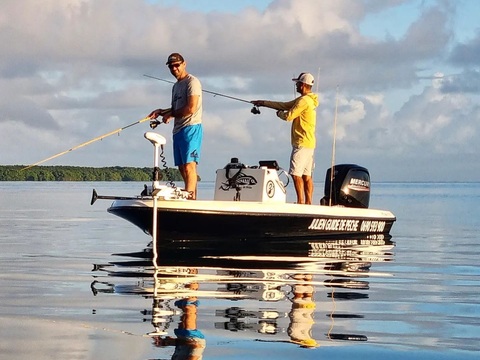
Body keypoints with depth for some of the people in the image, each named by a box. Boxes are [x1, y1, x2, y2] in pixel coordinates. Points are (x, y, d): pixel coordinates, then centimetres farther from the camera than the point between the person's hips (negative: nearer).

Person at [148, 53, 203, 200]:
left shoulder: (192, 82, -6)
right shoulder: (176, 86, 23)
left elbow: (191, 109, -16)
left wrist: (170, 114, -6)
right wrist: (161, 112, 10)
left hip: (191, 128, -10)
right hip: (178, 130, 10)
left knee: (189, 165, -16)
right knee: (182, 167, 6)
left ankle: (189, 198, -22)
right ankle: (192, 197, 6)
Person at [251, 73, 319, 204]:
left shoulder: (304, 100, -14)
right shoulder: (308, 100, 19)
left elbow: (288, 116, -17)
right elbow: (284, 105, 23)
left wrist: (279, 113, 7)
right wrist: (263, 103, 24)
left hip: (302, 143, -10)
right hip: (309, 144, 10)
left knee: (296, 173, -11)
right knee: (306, 175, 7)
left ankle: (300, 202, -15)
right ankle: (308, 202, 5)